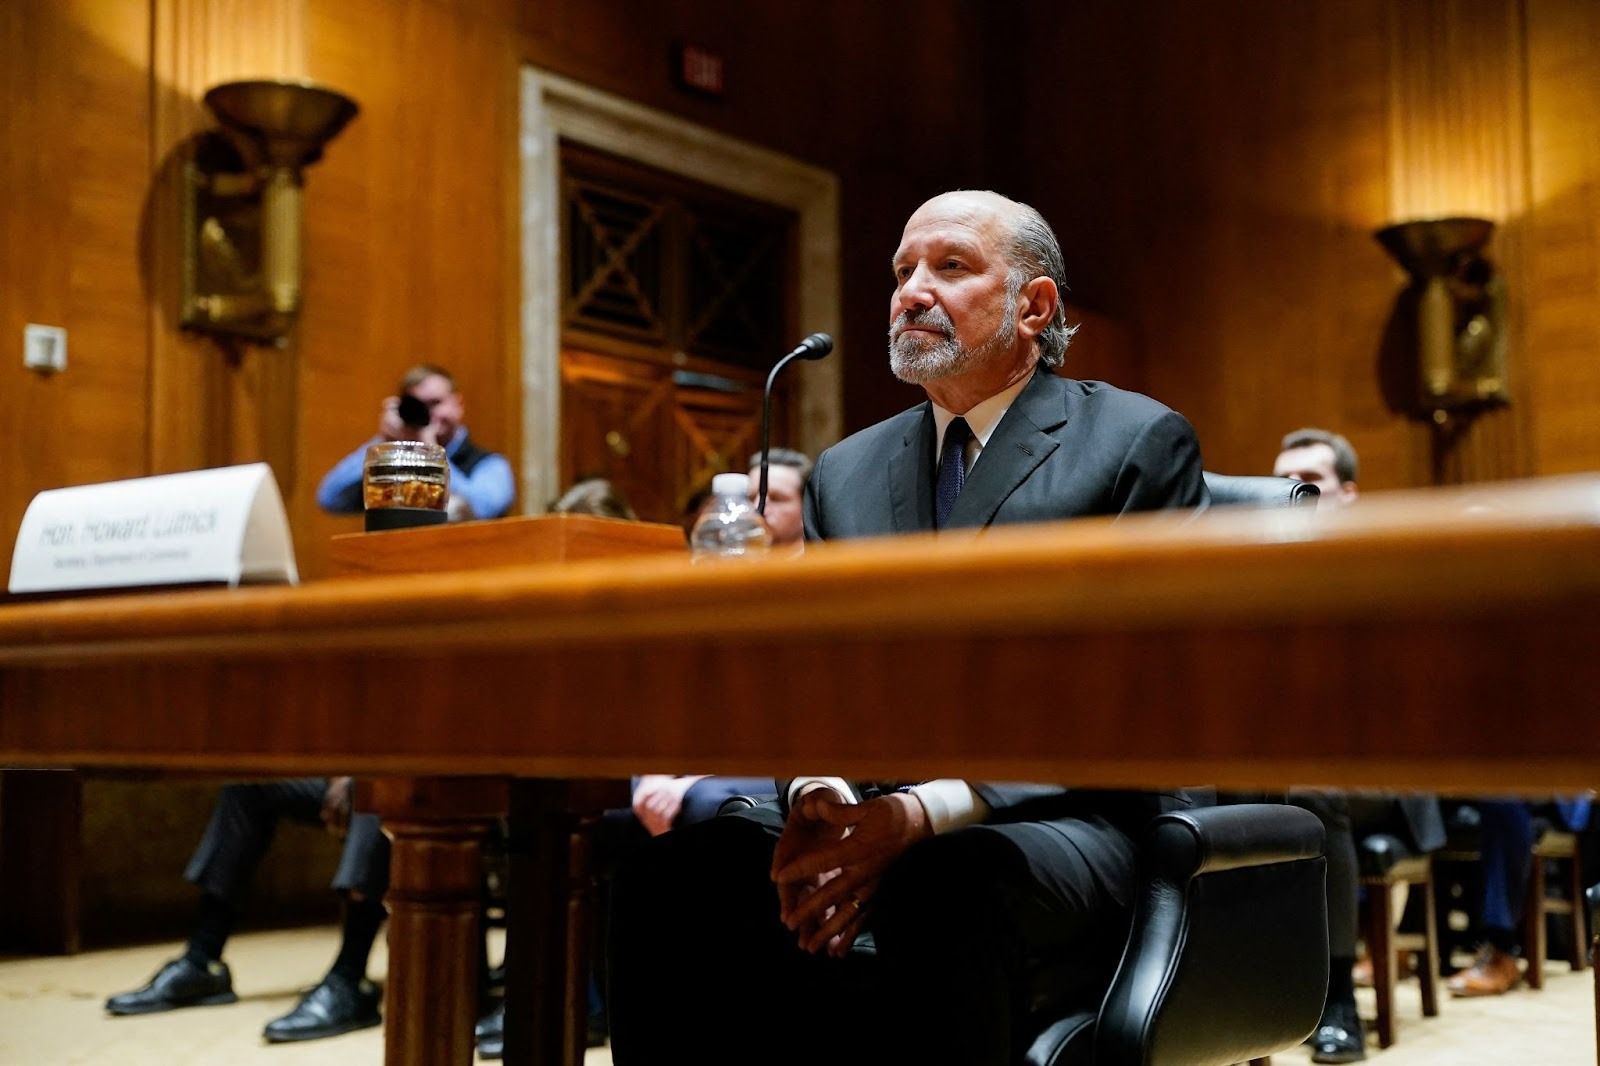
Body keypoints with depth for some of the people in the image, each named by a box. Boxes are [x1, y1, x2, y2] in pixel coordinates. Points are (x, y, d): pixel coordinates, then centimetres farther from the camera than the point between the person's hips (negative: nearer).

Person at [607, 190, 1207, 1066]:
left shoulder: (1139, 445, 2)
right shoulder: (845, 473, 19)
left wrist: (922, 814, -20)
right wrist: (818, 799, -12)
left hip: (1071, 824, -4)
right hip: (872, 820, 4)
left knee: (945, 894, -38)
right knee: (671, 879, -25)